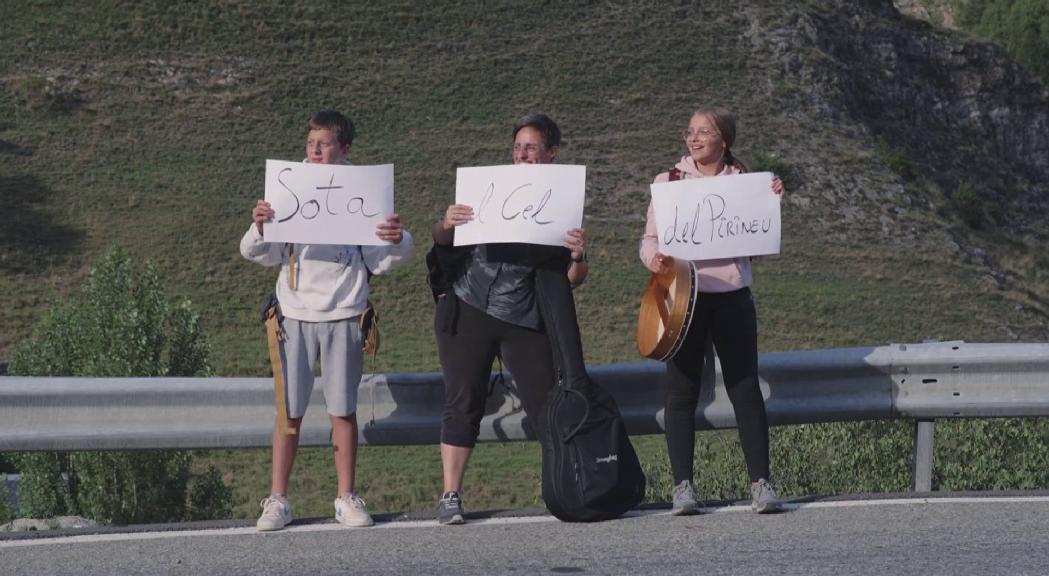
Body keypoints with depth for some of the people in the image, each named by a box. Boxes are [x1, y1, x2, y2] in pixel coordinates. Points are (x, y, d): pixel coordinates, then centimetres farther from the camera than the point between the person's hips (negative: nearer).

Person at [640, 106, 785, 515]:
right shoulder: (668, 182, 7)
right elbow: (650, 238, 4)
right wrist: (653, 259, -17)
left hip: (732, 296, 0)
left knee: (745, 388, -3)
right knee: (681, 391, -1)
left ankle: (761, 482, -1)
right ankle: (683, 486, 2)